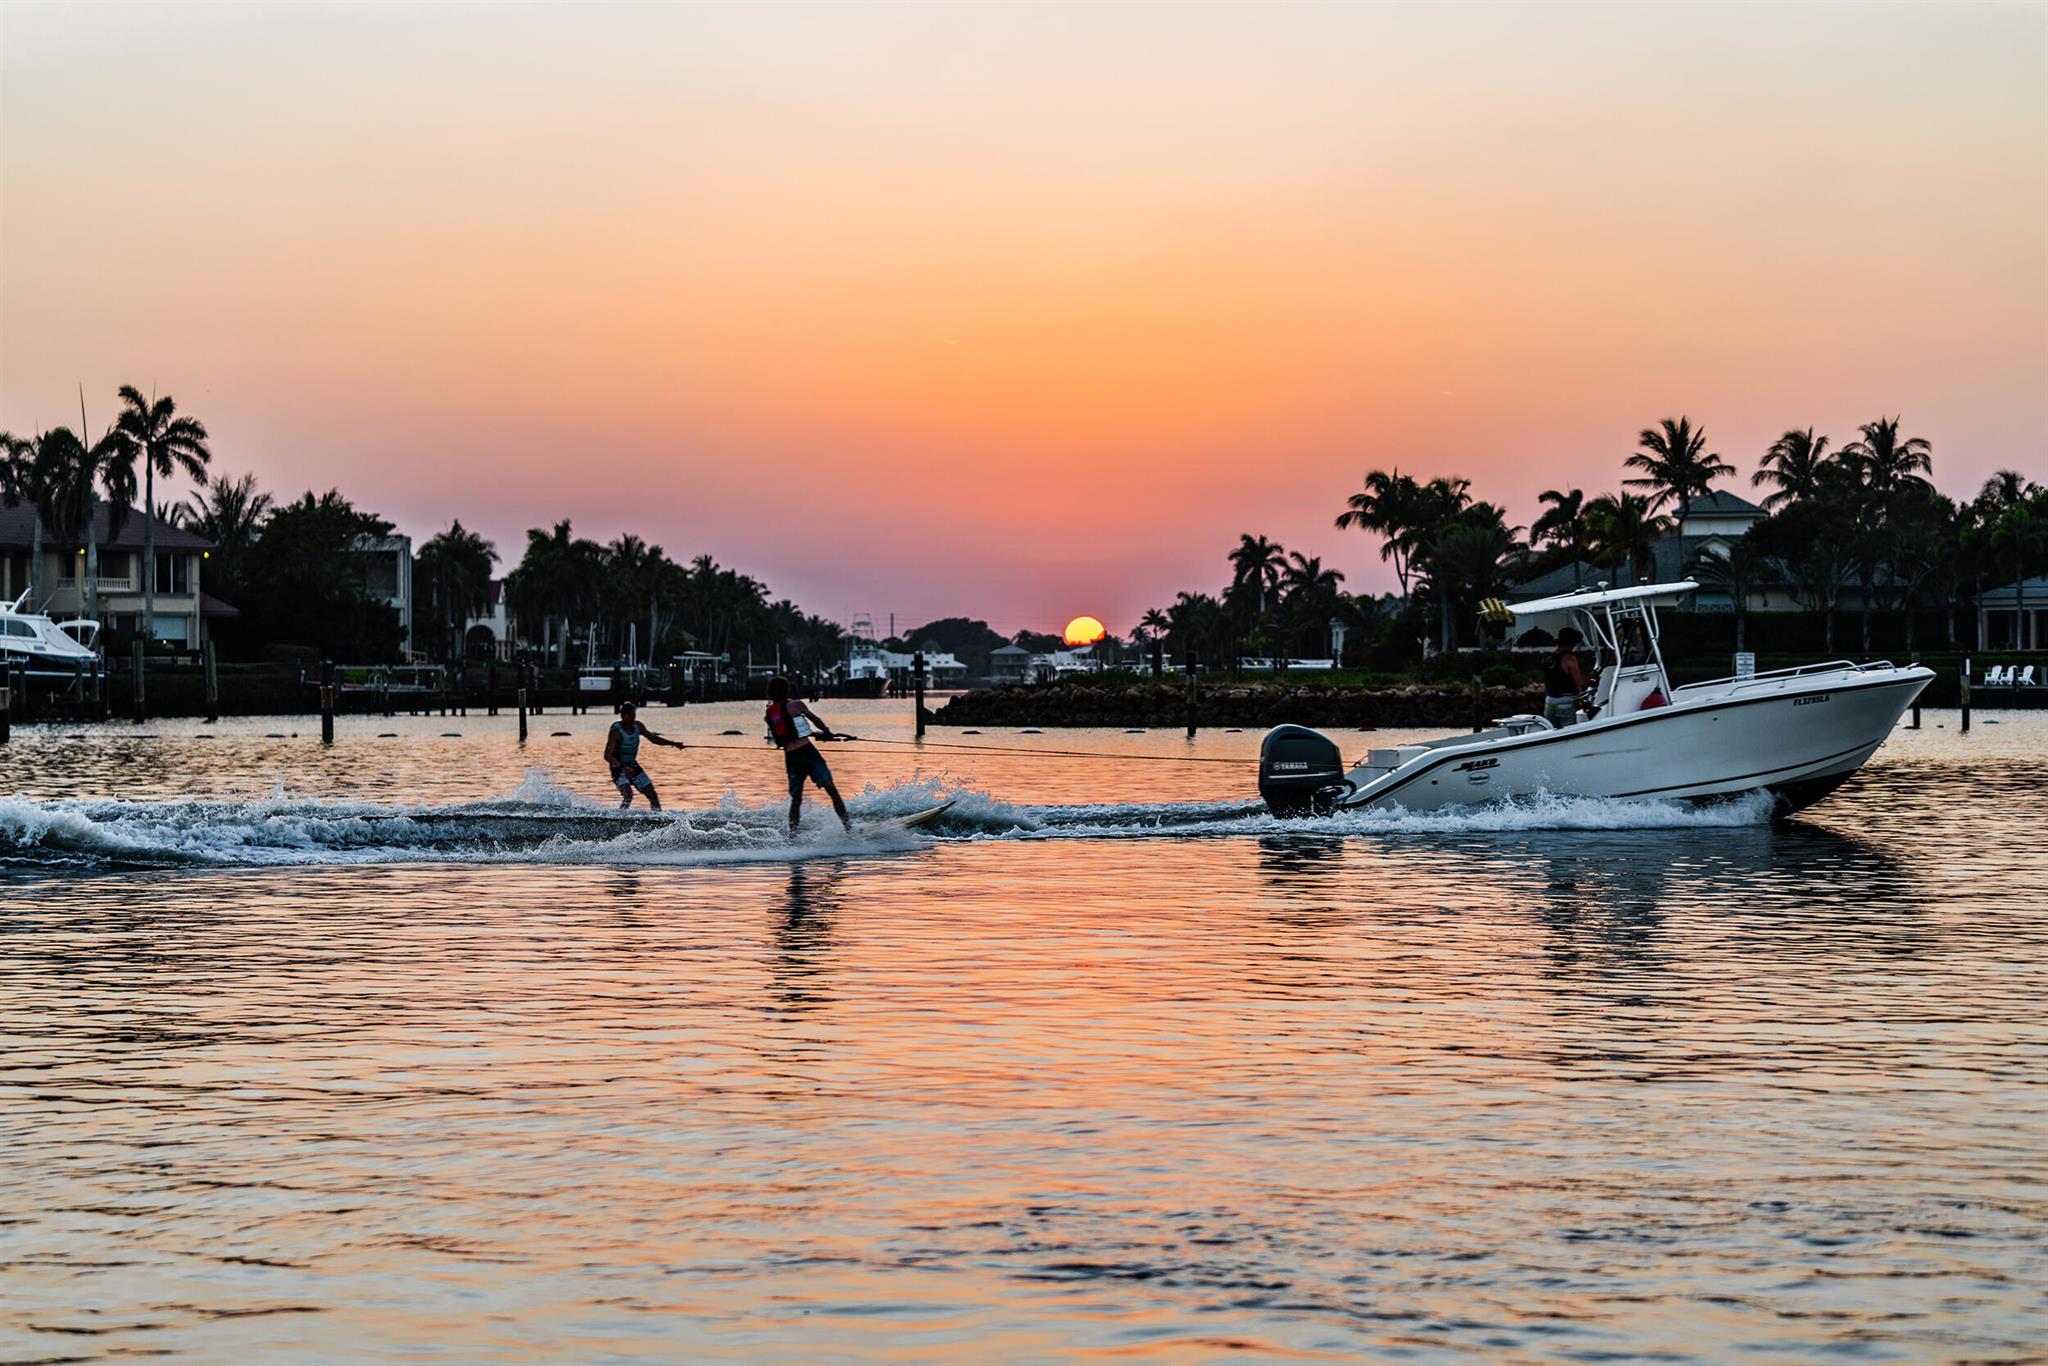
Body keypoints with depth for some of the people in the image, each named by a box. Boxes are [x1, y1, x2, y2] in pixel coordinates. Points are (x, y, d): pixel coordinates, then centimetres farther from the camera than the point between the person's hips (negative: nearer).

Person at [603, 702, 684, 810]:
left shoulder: (638, 726, -1)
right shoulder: (616, 731, -22)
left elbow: (653, 738, 14)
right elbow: (607, 755, -30)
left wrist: (672, 743, 1)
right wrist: (622, 767, -45)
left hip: (633, 765, 7)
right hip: (619, 768, -7)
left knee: (652, 794, 5)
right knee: (628, 795, -29)